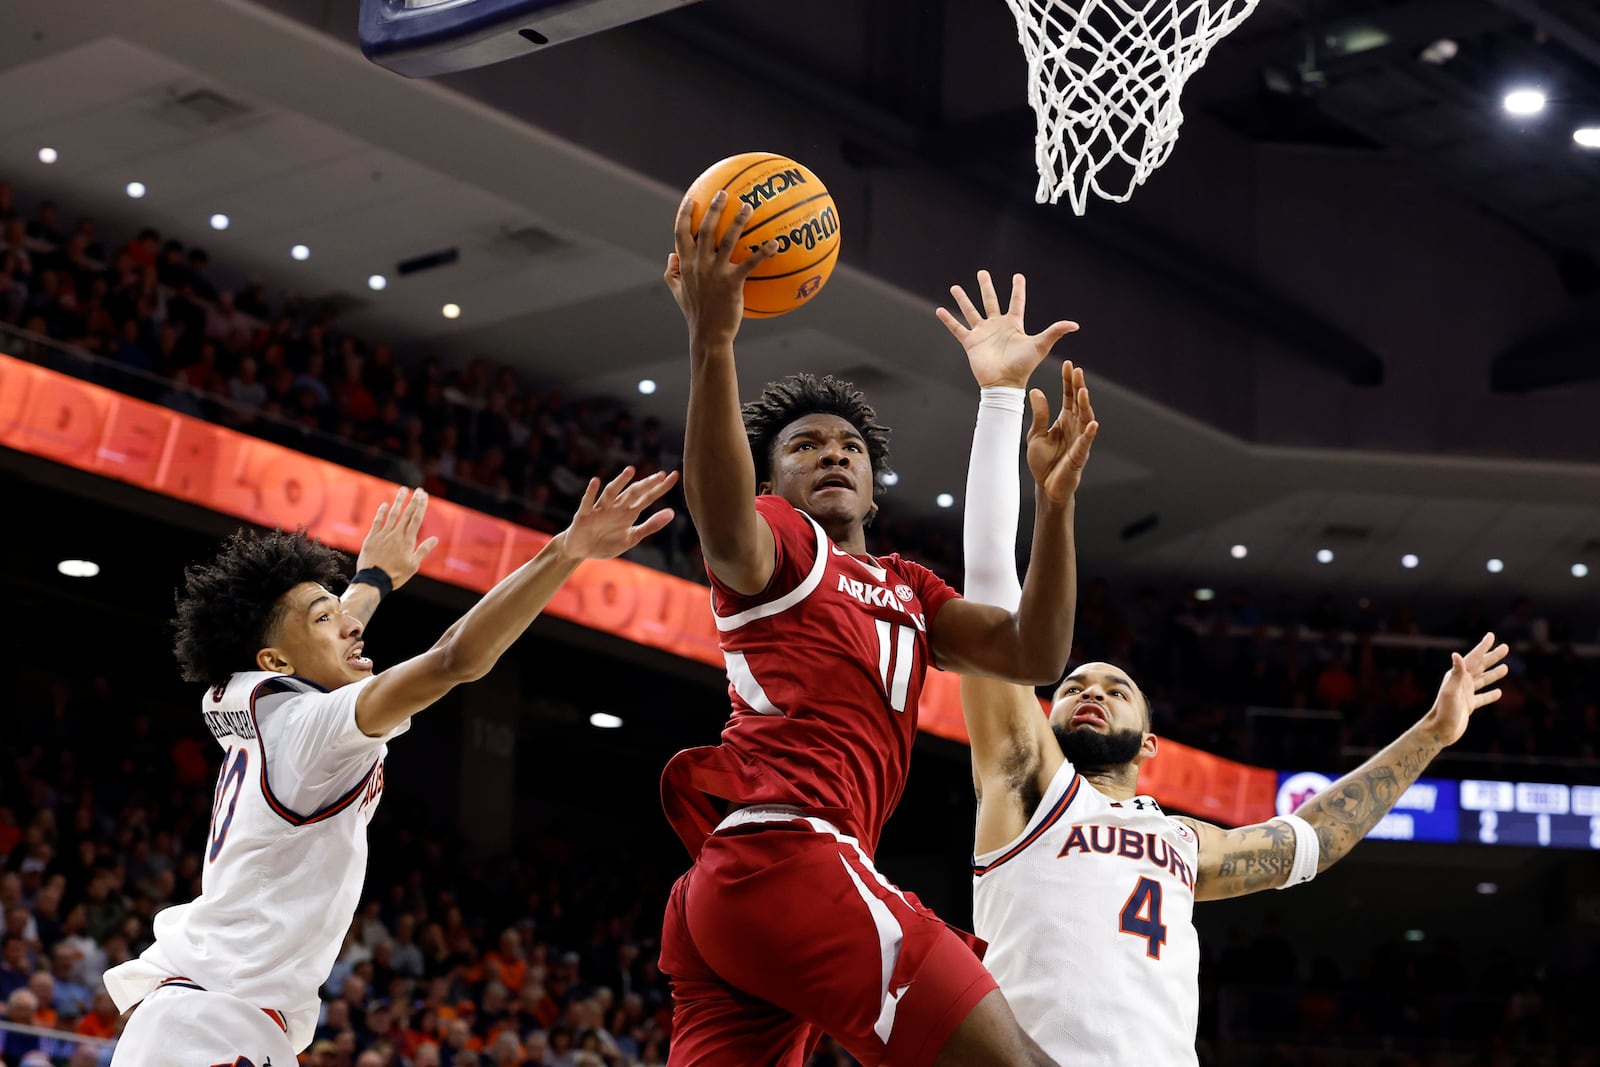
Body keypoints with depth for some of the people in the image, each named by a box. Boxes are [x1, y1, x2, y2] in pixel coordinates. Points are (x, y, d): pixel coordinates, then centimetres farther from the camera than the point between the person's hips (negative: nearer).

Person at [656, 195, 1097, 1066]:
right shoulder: (773, 537, 9)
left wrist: (1055, 502, 2)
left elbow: (1032, 654, 16)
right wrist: (711, 343, -30)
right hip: (785, 854, -9)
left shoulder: (905, 590, 31)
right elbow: (724, 526, -18)